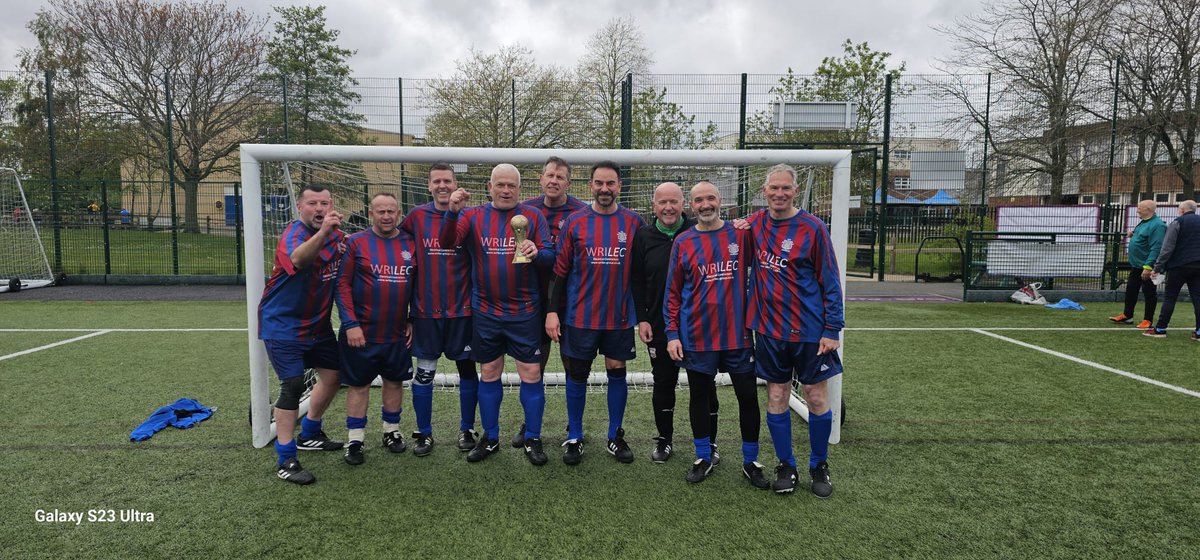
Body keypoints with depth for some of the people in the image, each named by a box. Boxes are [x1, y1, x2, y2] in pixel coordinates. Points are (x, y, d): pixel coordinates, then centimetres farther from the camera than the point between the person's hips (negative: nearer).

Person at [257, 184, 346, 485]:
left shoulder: (334, 233, 0)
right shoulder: (294, 234, -22)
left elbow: (343, 267, 20)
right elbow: (297, 259, -47)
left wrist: (343, 240, -1)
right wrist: (322, 232, -64)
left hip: (318, 324, 8)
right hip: (283, 325, -8)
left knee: (332, 376, 14)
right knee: (293, 386, -13)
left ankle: (309, 434, 35)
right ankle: (285, 460, -2)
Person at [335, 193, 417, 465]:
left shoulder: (410, 244, 4)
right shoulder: (356, 242, -5)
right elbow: (342, 284, -7)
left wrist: (413, 321, 5)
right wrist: (350, 324, -13)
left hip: (398, 333, 3)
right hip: (361, 333, -3)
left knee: (395, 381, 13)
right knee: (359, 385, 7)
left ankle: (391, 431, 31)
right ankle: (354, 440, 19)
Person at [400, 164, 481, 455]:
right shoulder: (416, 216, 2)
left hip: (461, 310, -1)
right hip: (425, 311, 1)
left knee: (467, 369, 8)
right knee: (424, 372, 8)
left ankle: (467, 429, 24)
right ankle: (423, 433, 22)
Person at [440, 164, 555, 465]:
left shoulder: (533, 216, 2)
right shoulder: (473, 216, 4)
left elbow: (550, 255, -4)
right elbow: (448, 242, -10)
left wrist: (536, 252, -26)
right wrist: (453, 212, -27)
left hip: (524, 312, -1)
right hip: (486, 312, 2)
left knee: (531, 374, 1)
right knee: (489, 373, 11)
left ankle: (533, 439, 16)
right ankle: (490, 438, 26)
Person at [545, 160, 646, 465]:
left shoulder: (634, 222, 1)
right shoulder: (575, 222, -1)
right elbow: (560, 269, 1)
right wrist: (552, 310, -3)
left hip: (620, 317, 1)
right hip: (579, 317, -1)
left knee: (617, 372, 9)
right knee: (577, 375, 7)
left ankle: (615, 436, 26)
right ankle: (574, 438, 23)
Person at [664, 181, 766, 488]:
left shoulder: (741, 235, 0)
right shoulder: (683, 243, 1)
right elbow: (673, 292, 3)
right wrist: (672, 333, -2)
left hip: (738, 335, 0)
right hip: (696, 337, 0)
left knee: (748, 397, 7)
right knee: (700, 396, 11)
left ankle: (751, 462, 24)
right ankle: (704, 458, 29)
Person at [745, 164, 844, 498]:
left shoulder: (812, 227, -8)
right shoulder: (755, 223, 3)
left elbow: (830, 282, -6)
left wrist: (833, 329, -10)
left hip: (810, 330, -3)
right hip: (769, 329, 3)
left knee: (816, 398, 7)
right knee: (776, 398, 8)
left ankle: (819, 466, 26)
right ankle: (786, 466, 24)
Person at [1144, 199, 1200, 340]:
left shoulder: (1177, 222, -5)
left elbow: (1167, 248, -12)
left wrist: (1157, 268, -10)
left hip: (1179, 266, -5)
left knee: (1170, 297, 0)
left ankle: (1160, 329, 1)